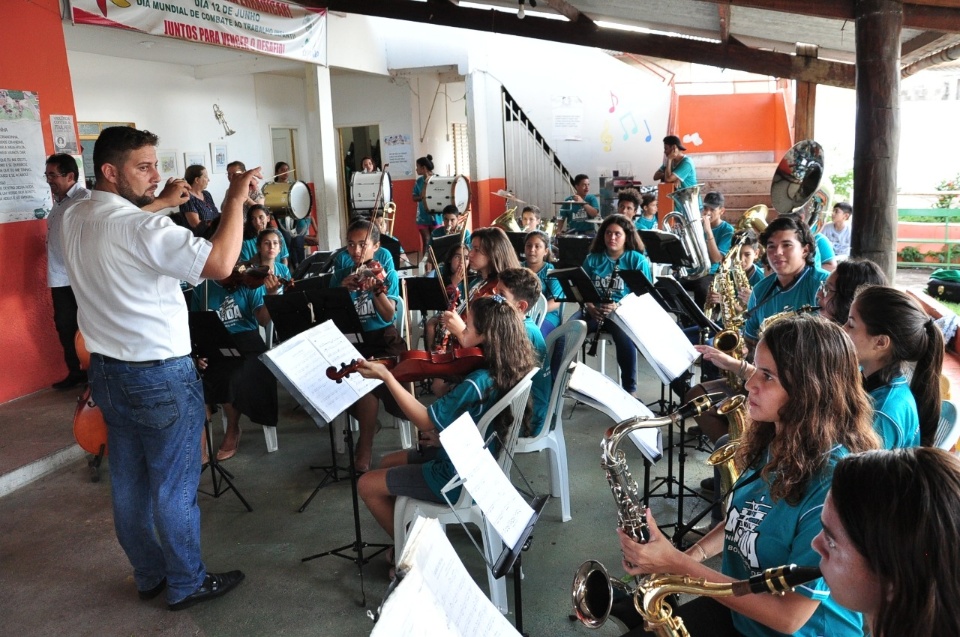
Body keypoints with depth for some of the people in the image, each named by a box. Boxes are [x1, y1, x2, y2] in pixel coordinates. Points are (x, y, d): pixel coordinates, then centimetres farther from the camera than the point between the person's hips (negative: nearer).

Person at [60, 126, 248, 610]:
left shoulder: (74, 219, 4)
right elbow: (220, 263, -32)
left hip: (108, 371, 9)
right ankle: (186, 584, 21)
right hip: (160, 376, -9)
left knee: (128, 483, 17)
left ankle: (148, 575, 34)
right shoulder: (141, 228, -23)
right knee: (175, 486, 6)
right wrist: (235, 199, -23)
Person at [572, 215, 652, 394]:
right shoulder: (592, 259, 13)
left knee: (624, 337, -37)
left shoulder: (638, 260, 3)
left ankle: (629, 389, -22)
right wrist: (591, 307, -14)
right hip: (595, 310, 3)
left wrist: (618, 306, -21)